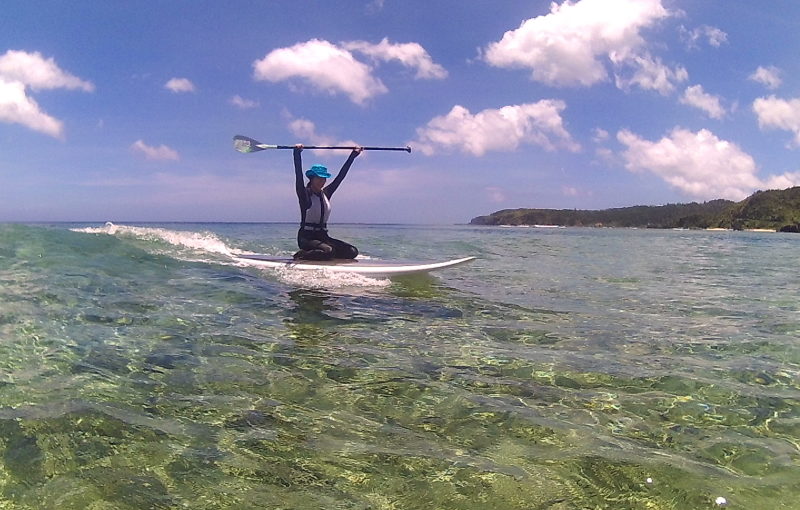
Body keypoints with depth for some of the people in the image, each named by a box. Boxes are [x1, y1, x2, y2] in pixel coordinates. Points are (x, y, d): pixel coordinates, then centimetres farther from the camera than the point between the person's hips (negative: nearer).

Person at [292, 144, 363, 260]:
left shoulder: (326, 193, 11)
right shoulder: (305, 194, -6)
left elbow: (341, 176, 12)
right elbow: (298, 174, -21)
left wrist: (353, 155, 10)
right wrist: (297, 153, -33)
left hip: (322, 236, 7)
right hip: (306, 237, -7)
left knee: (352, 251, -10)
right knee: (328, 251, -35)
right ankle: (301, 256, -10)